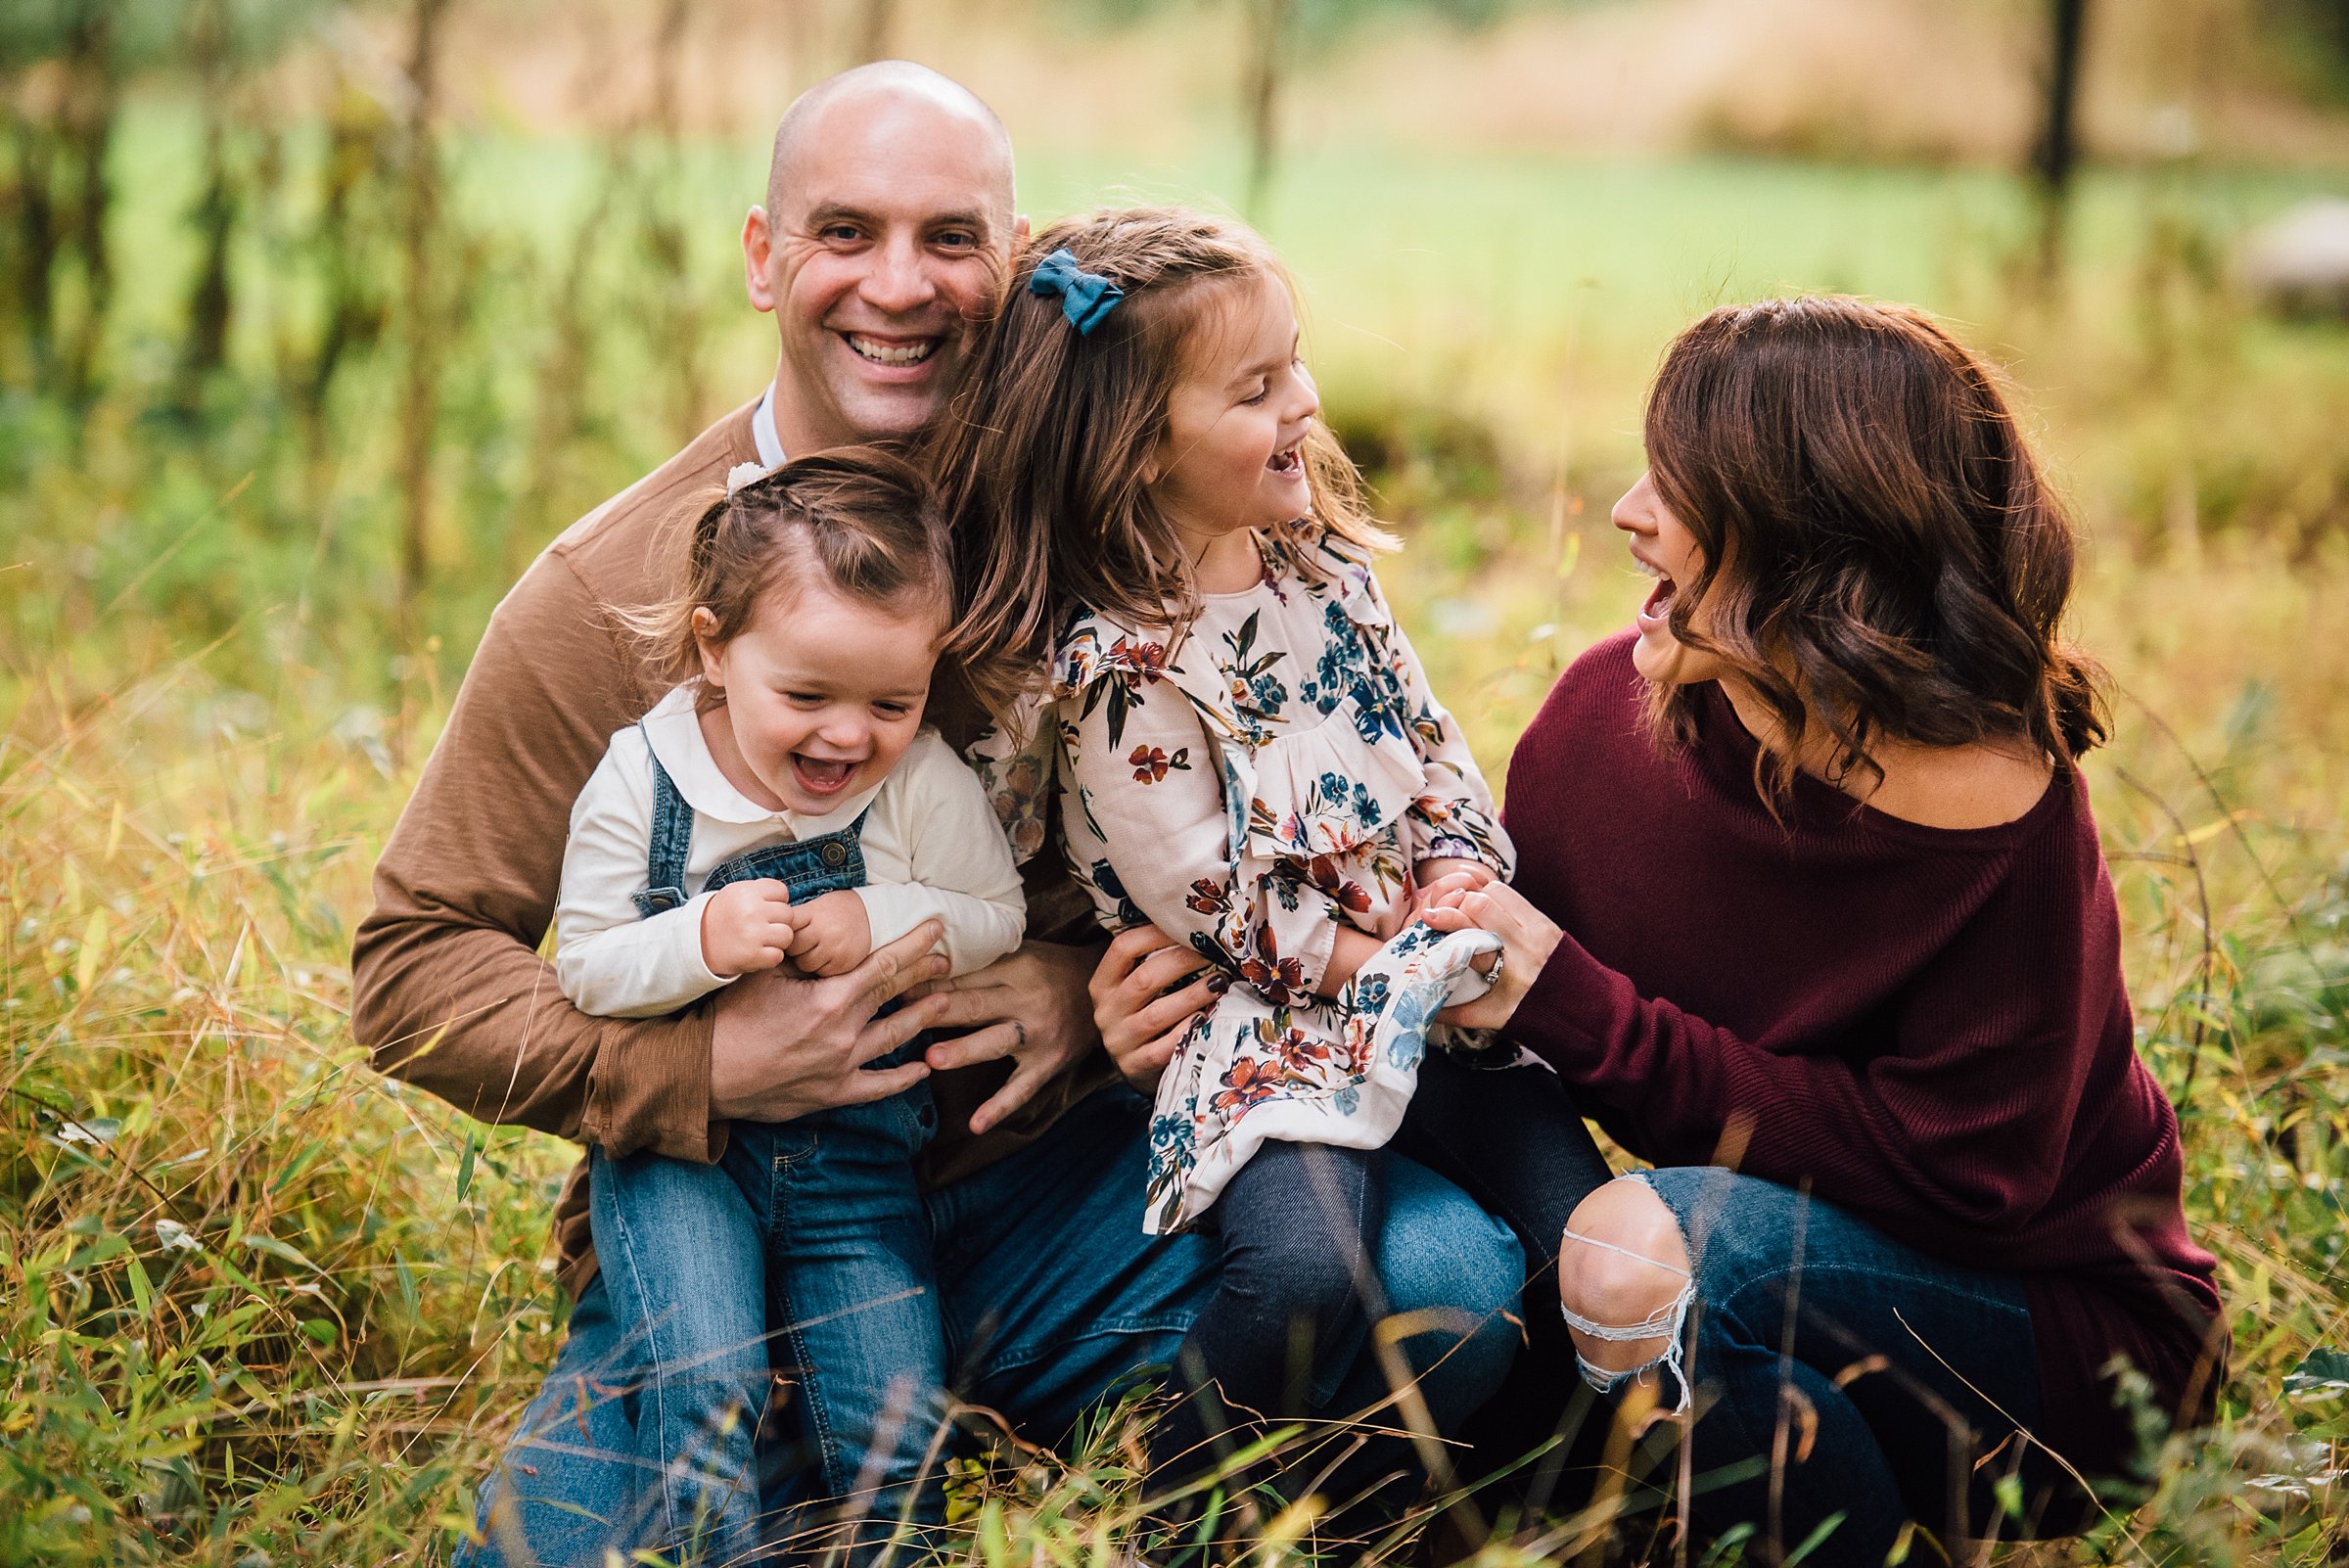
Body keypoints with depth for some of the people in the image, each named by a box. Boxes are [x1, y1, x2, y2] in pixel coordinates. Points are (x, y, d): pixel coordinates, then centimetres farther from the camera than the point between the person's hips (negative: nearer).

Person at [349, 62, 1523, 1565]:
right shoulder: (607, 593, -6)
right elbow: (412, 965, -4)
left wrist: (1093, 987, -12)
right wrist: (712, 1062, -19)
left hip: (1058, 1169, 2)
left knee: (1449, 1281, -22)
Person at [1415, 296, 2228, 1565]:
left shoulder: (1994, 823, -24)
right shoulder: (1612, 704, -7)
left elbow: (1948, 1177, -24)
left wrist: (1580, 1011, -27)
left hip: (2058, 1344, -5)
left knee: (1639, 1255, -32)